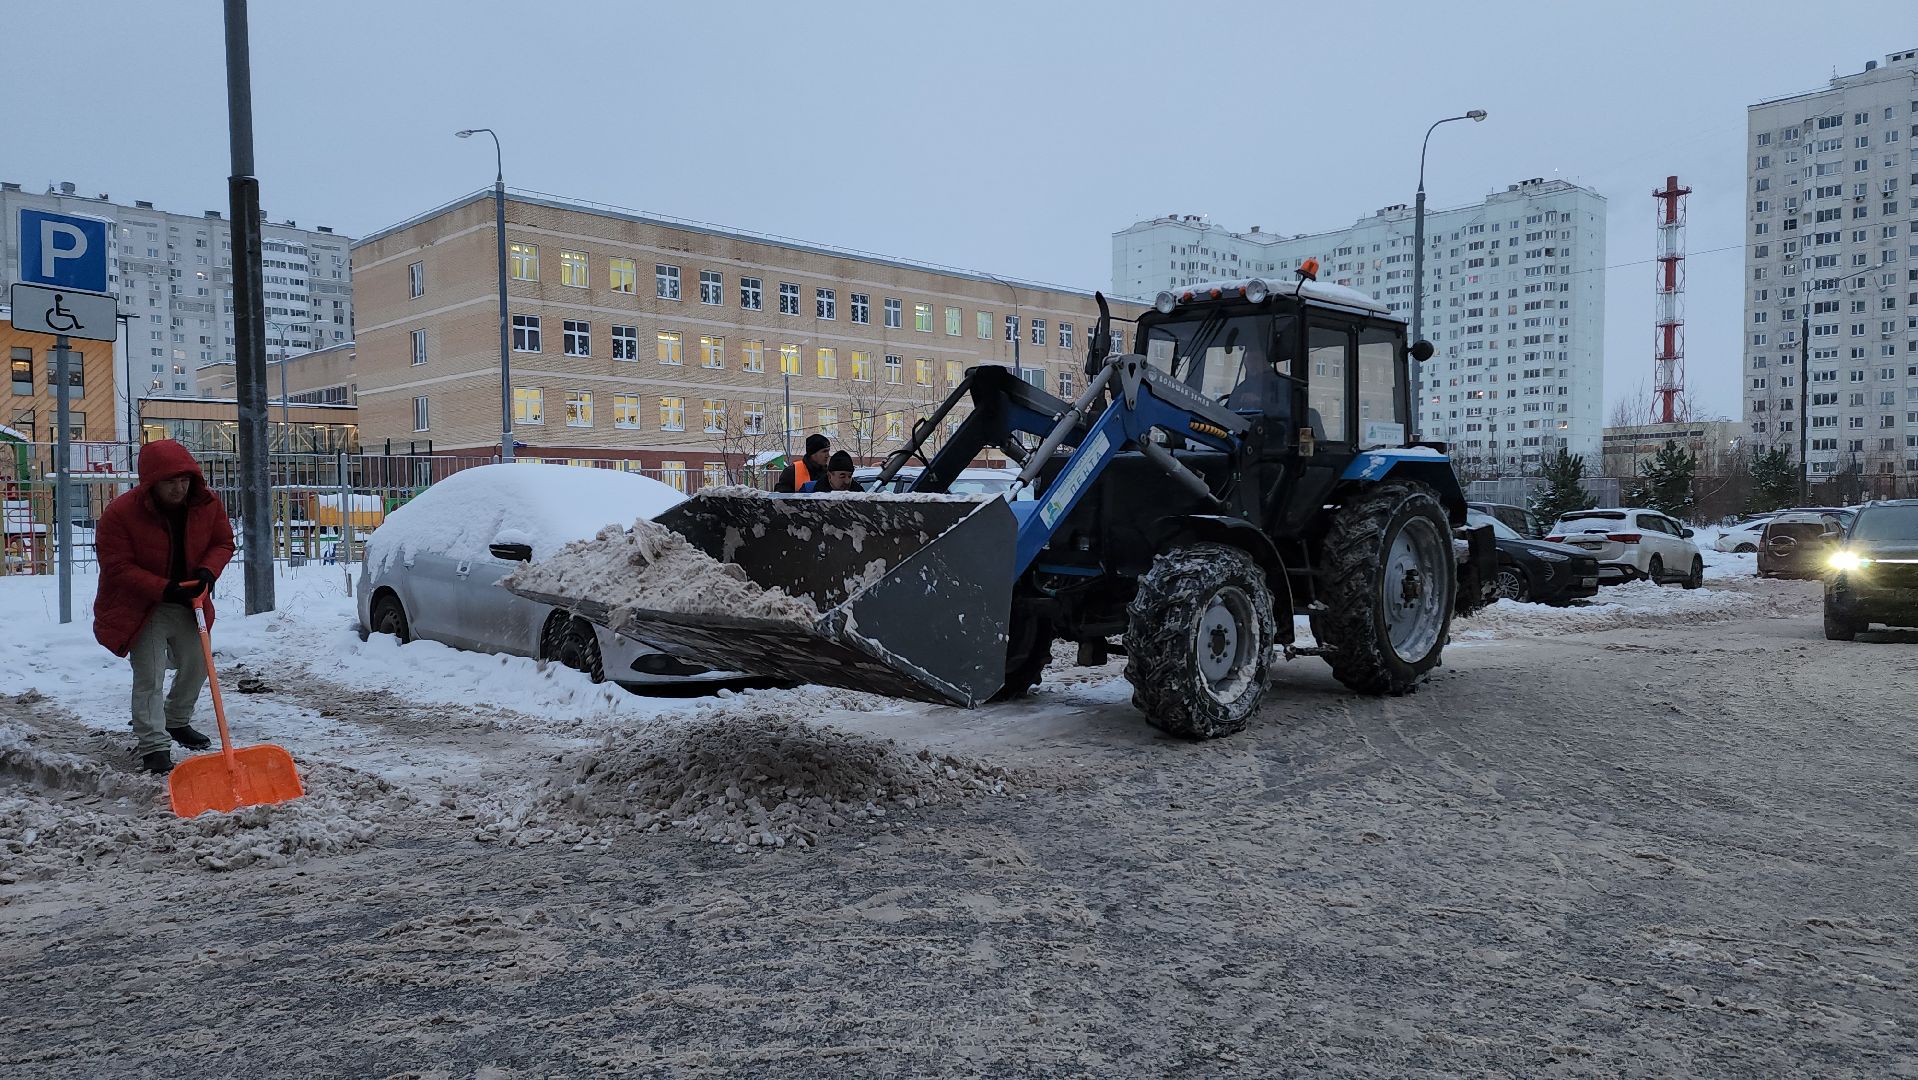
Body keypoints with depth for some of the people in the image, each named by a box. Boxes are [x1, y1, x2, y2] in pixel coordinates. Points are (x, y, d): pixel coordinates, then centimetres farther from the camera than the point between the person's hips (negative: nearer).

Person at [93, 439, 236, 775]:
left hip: (187, 602, 5)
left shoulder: (207, 504, -11)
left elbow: (223, 542, 0)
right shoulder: (120, 513, -24)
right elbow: (117, 567, -22)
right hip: (140, 606, -5)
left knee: (197, 665, 15)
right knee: (149, 677, -11)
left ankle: (177, 722, 40)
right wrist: (164, 589, -31)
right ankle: (153, 747, -7)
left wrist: (208, 571, -20)